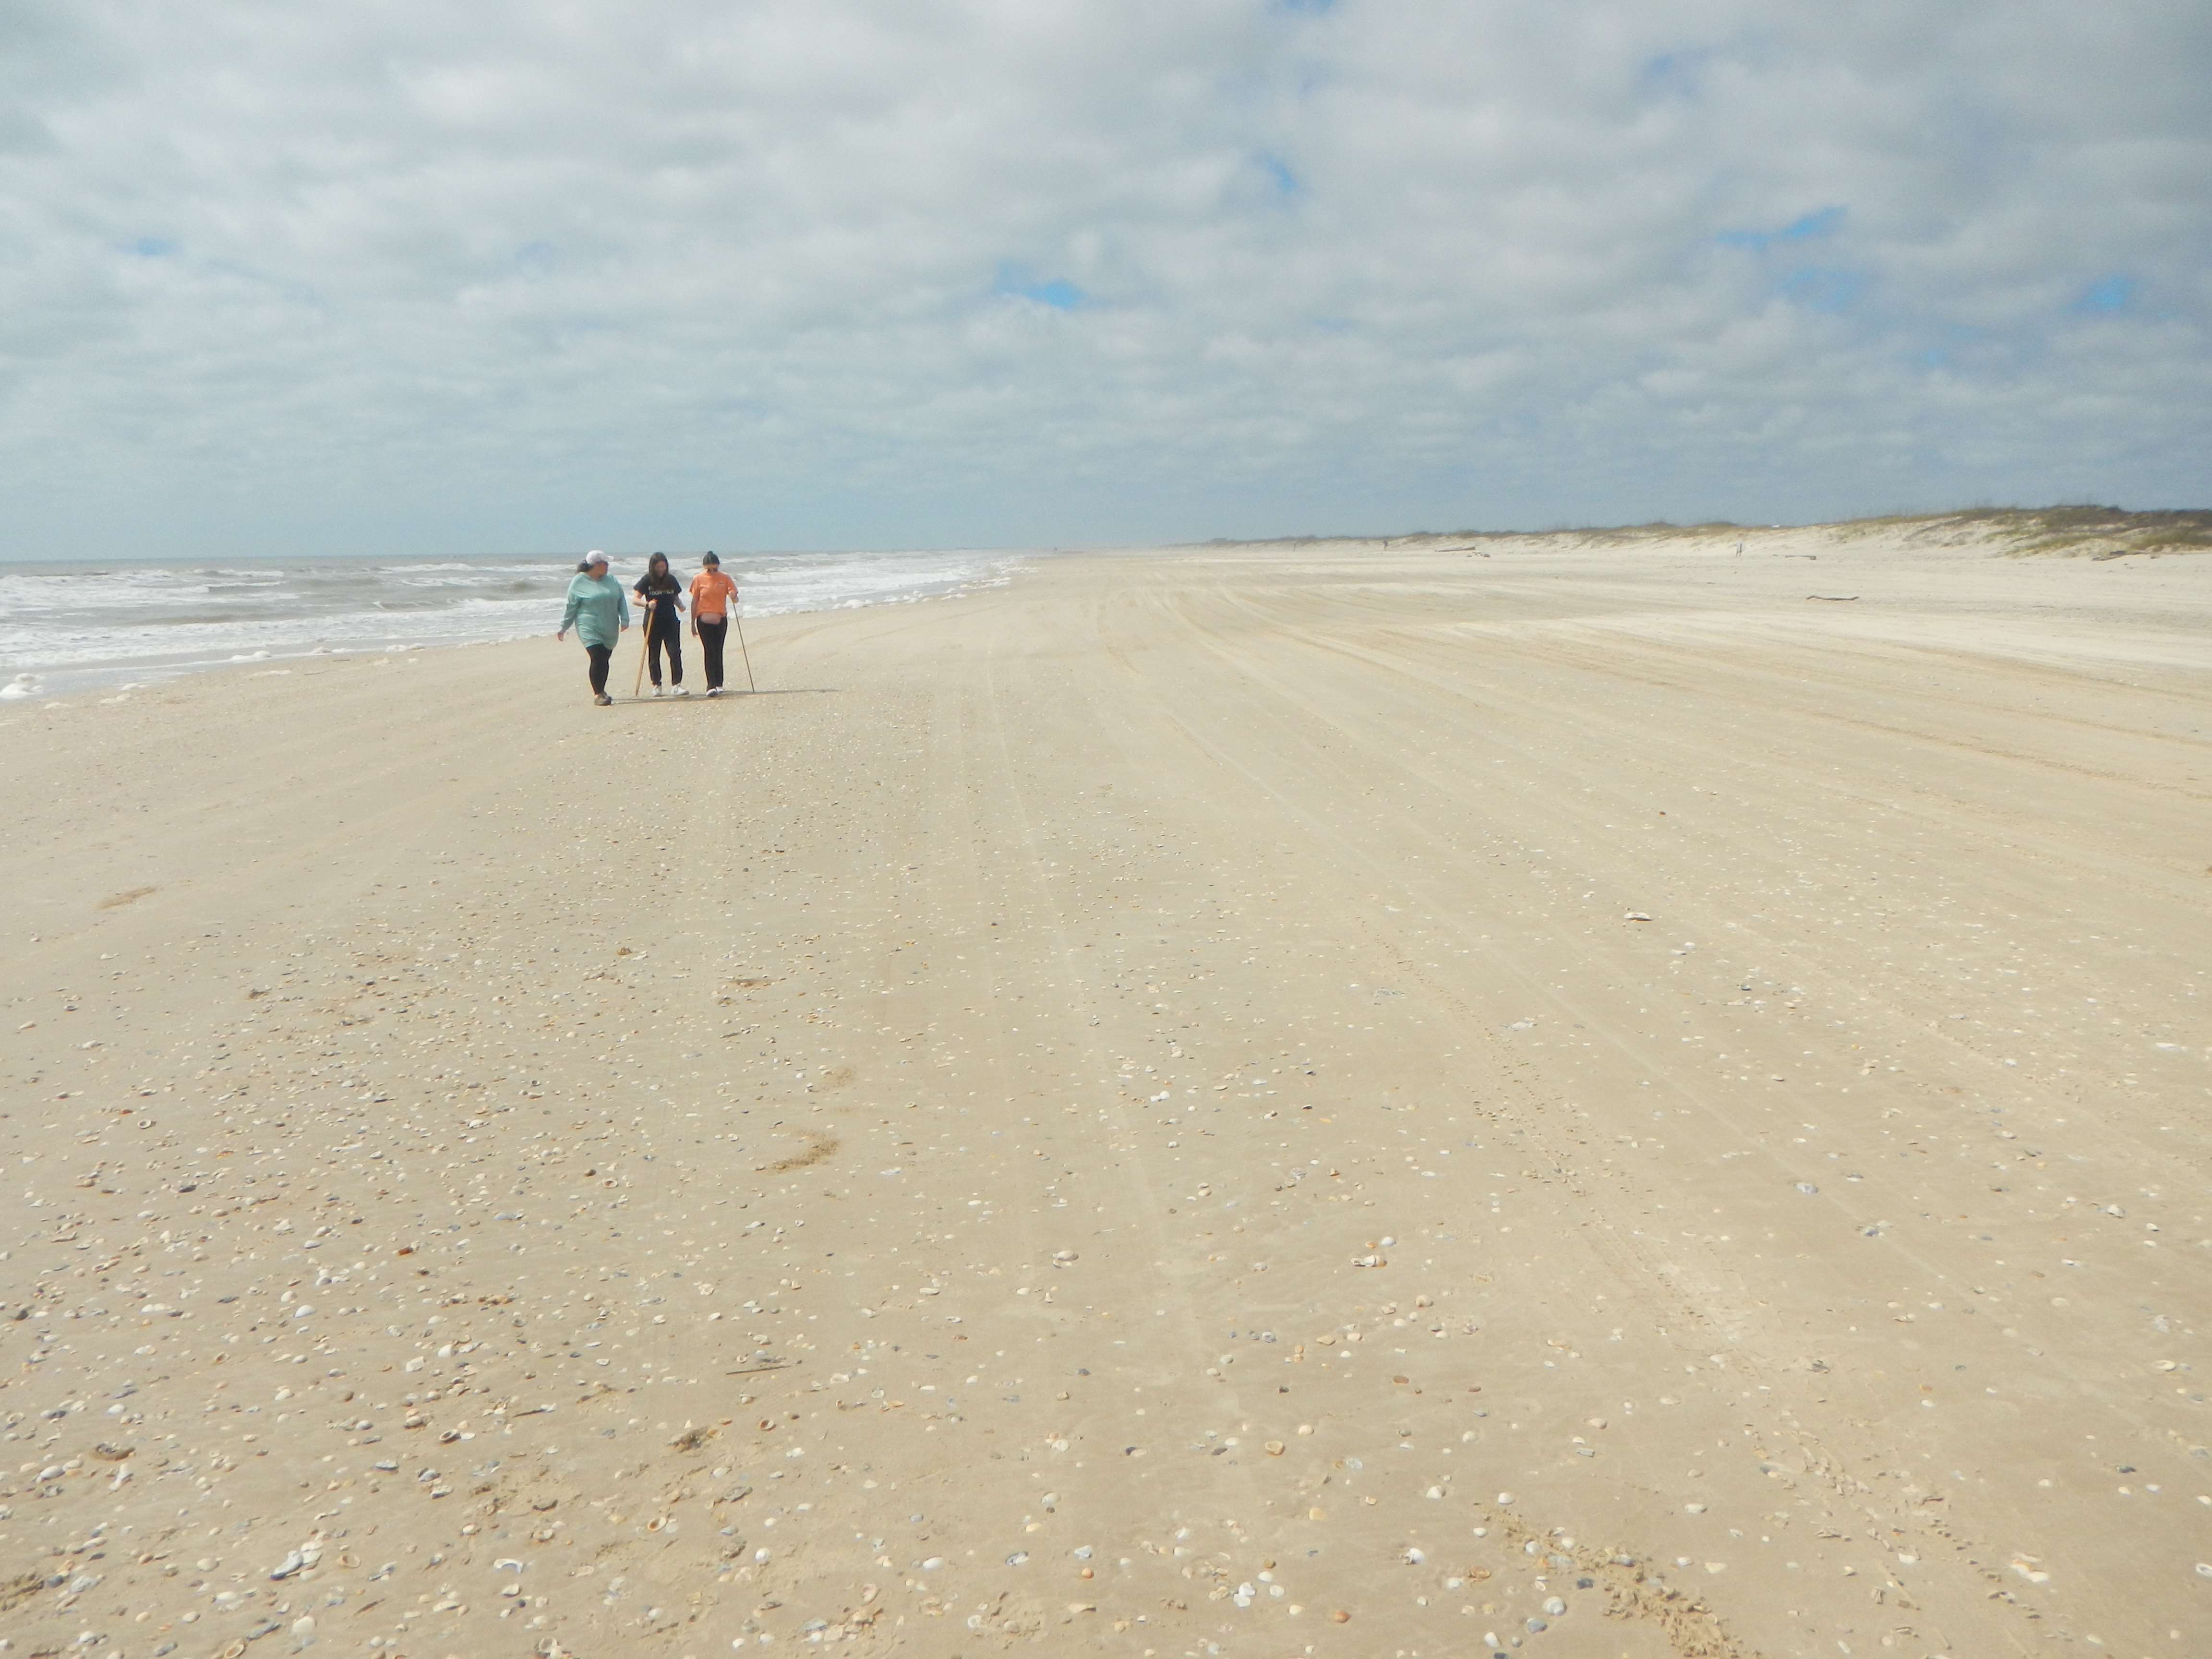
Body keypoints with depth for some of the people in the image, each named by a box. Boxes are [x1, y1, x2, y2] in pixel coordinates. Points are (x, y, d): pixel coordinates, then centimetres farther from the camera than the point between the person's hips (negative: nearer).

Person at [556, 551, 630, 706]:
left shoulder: (610, 581, 11)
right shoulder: (579, 582, -3)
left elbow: (621, 599, 11)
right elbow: (571, 607, 2)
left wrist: (625, 620, -2)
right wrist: (564, 628, 6)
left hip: (610, 630, 5)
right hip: (590, 629, -5)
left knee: (604, 660, 9)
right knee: (597, 658, -15)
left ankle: (601, 691, 24)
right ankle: (597, 694, -8)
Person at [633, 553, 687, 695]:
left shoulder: (671, 580, 5)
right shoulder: (646, 580, -3)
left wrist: (680, 605, -6)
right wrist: (648, 604, -25)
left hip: (670, 622, 1)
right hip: (653, 623, -1)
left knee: (675, 653, -9)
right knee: (654, 655, 7)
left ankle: (677, 684, -10)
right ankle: (656, 685, 17)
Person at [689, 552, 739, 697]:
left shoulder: (724, 579, 1)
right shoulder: (698, 579, -1)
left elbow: (735, 599, 2)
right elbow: (695, 602, 4)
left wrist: (733, 597, -24)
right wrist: (693, 624, 4)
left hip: (721, 620, 2)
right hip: (704, 621, -2)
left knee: (718, 652, 7)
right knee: (709, 651, -10)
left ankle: (718, 684, 17)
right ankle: (712, 686, -14)